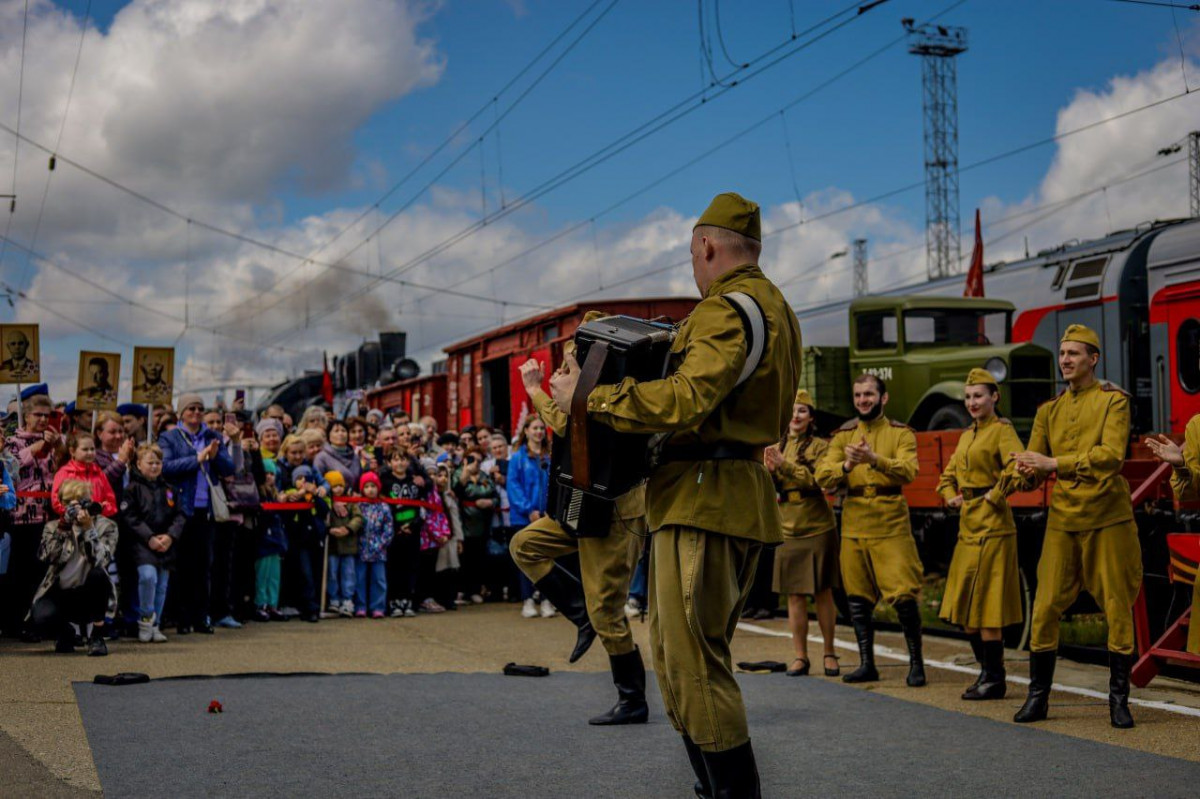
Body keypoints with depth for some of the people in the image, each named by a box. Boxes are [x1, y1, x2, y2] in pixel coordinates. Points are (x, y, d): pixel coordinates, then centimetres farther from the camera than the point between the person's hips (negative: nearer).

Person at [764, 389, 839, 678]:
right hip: (788, 529, 4)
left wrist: (785, 464, -23)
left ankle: (829, 653, 11)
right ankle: (800, 656, 8)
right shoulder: (776, 448, 12)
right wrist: (771, 471, -12)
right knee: (795, 594, 3)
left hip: (818, 527, -3)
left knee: (822, 592, 2)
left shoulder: (820, 446, -1)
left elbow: (818, 480, -15)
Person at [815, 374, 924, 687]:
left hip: (891, 524, -4)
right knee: (858, 598, 8)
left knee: (904, 596, -9)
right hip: (853, 524, 4)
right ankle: (866, 664, 17)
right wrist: (847, 465, -20)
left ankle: (916, 663, 3)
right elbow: (822, 477, 1)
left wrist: (874, 459, -30)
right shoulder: (843, 435, 12)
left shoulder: (900, 433, 3)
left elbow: (908, 471, -14)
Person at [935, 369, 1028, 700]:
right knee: (964, 605, 11)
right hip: (968, 524, 9)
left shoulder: (1002, 430, -8)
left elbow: (1018, 468, -24)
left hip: (992, 524, -9)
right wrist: (951, 497, 10)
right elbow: (949, 474, 29)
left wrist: (995, 495, -15)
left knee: (985, 602, -7)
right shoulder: (967, 434, 17)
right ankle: (988, 671, 20)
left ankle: (994, 680, 1)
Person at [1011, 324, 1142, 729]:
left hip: (1108, 518, -4)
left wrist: (1054, 463, -23)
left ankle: (1119, 699, 11)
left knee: (1118, 608, 1)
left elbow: (1112, 453, -18)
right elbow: (1033, 465, 10)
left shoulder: (1113, 401, -2)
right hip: (1062, 520, 4)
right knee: (1045, 608, 0)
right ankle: (1038, 696, 9)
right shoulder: (1049, 410, 13)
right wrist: (1028, 471, -15)